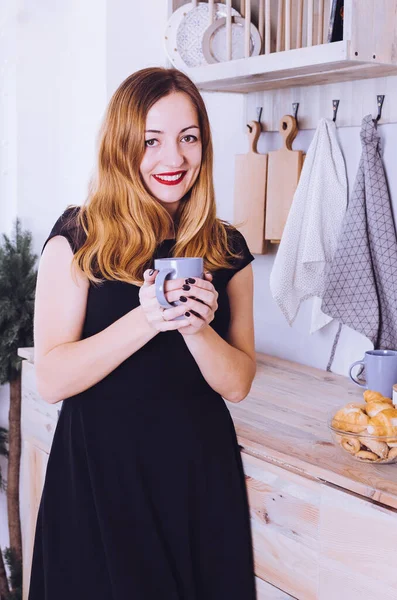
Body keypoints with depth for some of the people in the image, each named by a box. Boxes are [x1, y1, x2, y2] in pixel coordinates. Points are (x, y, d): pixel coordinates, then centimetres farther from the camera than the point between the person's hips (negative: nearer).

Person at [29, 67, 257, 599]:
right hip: (100, 469, -3)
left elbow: (237, 384, 1)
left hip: (201, 471, 3)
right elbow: (51, 380, -13)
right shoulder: (79, 238, -8)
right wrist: (146, 319, -26)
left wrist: (197, 328, -19)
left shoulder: (226, 249, 2)